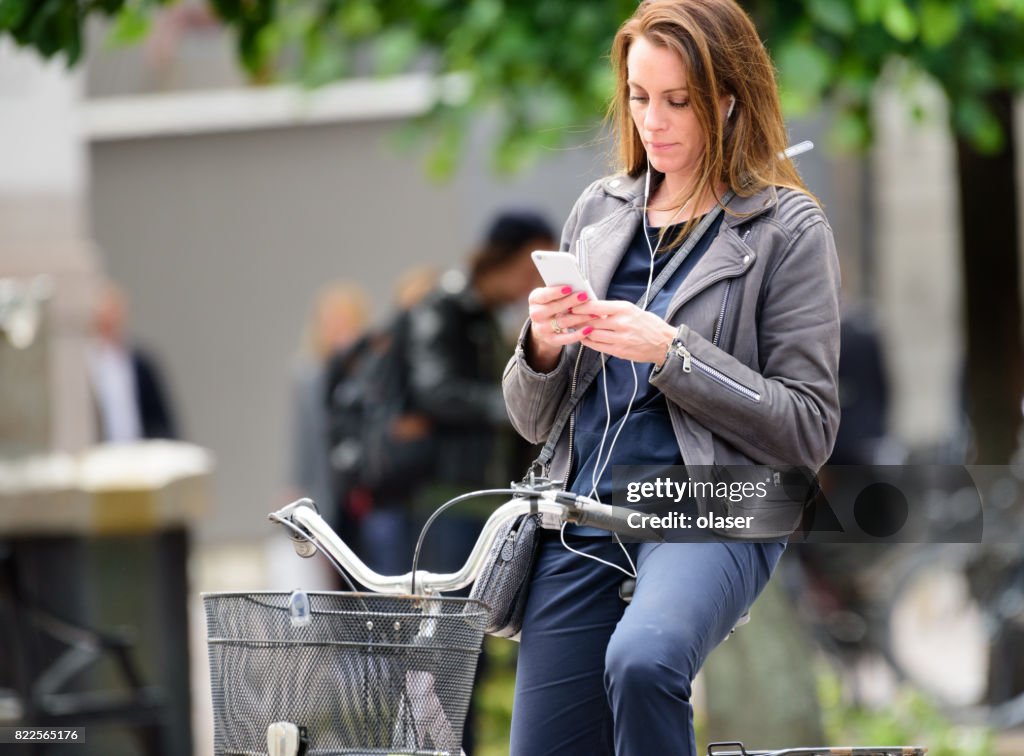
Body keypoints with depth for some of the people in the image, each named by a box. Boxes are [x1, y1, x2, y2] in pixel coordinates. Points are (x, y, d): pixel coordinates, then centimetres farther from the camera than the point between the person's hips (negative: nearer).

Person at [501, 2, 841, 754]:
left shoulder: (788, 228, 0)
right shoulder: (598, 210, 14)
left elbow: (809, 431, -6)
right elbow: (534, 419, 18)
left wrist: (670, 353, -15)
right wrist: (542, 346, -5)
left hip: (712, 514, -6)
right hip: (583, 519, 6)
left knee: (641, 659, -36)